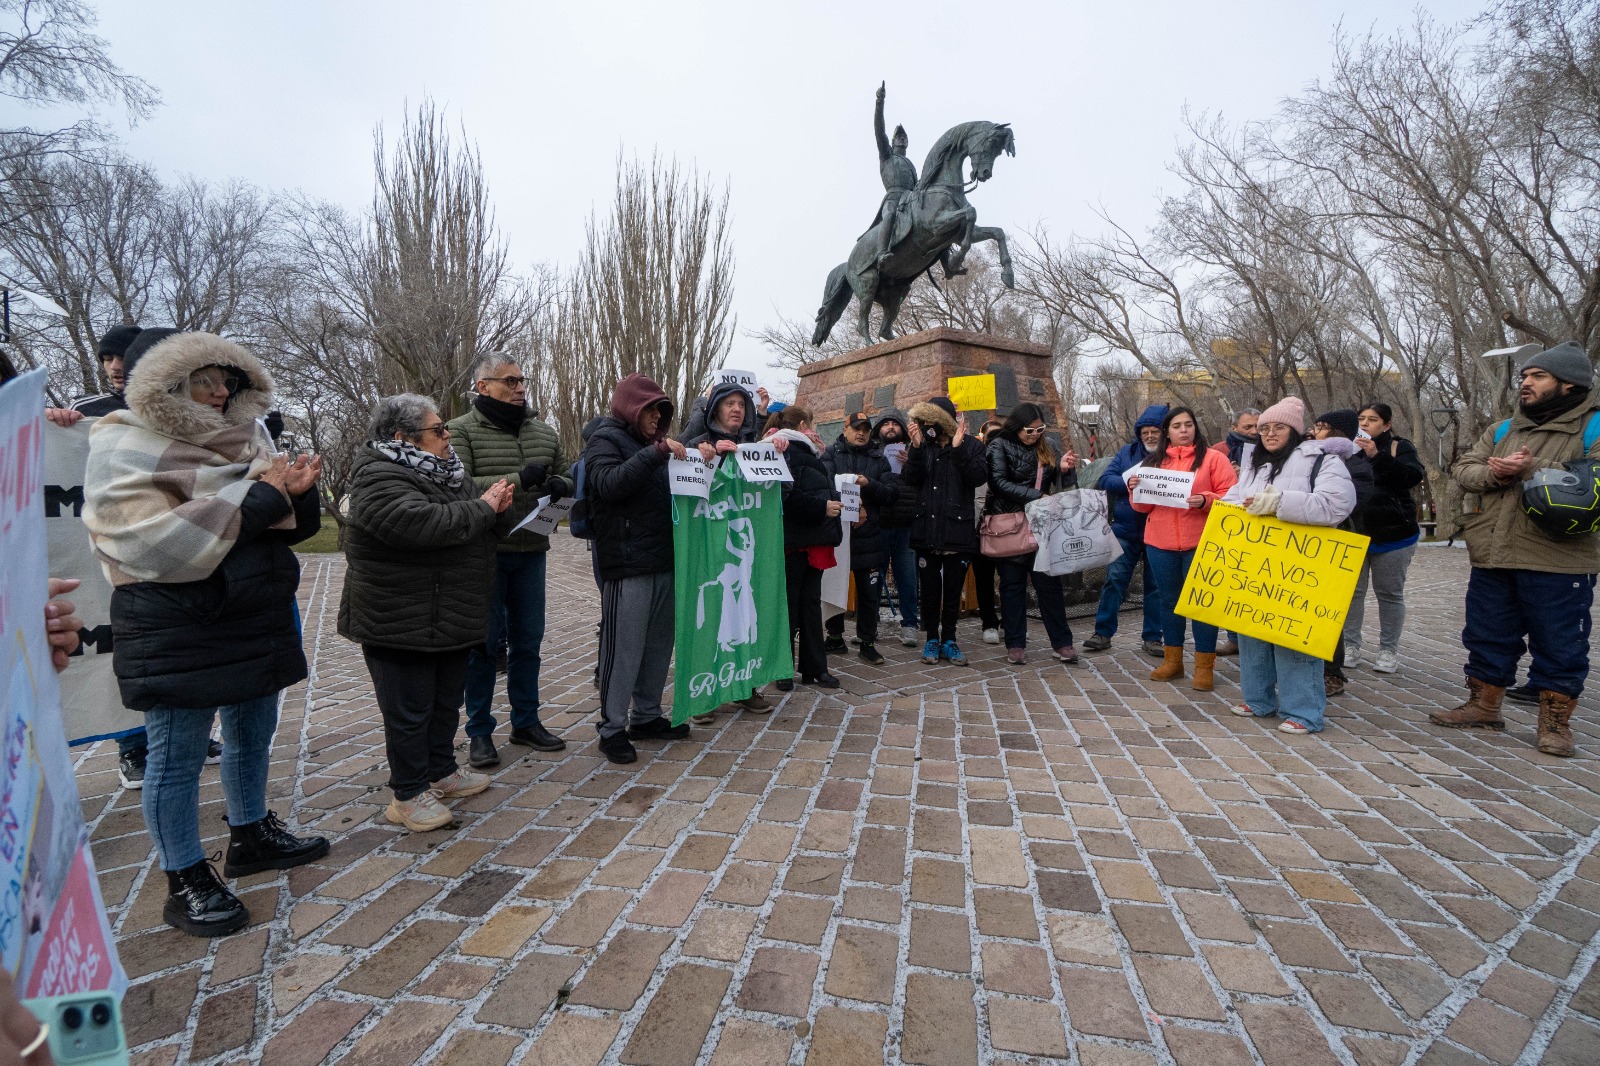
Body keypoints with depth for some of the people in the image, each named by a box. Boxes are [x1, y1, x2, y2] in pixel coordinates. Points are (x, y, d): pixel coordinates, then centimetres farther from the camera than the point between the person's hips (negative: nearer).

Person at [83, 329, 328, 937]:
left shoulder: (243, 440, 10)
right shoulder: (122, 450, -11)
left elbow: (294, 525, 12)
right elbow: (158, 545, -25)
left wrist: (298, 491, -11)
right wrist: (259, 500, -24)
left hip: (259, 622, 7)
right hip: (175, 639, -7)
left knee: (254, 736, 18)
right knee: (178, 757, 5)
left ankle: (251, 838, 37)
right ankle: (186, 884, 20)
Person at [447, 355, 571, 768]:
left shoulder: (544, 433, 10)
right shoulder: (461, 432, -6)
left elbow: (566, 478, 18)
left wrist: (559, 484, -6)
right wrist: (516, 480, -28)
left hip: (531, 551, 5)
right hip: (484, 552, -5)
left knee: (528, 640, 12)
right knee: (485, 642, 4)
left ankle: (526, 722, 27)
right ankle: (480, 731, 19)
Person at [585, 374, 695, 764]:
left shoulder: (651, 442, 22)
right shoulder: (606, 439, -1)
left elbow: (670, 492, 27)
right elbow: (608, 484, -19)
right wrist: (655, 453, -24)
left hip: (663, 561, 8)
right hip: (628, 563, -7)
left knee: (659, 644, 10)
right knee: (623, 647, -3)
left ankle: (647, 716, 23)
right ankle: (612, 728, 7)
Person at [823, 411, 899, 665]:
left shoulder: (879, 459, 10)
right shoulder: (831, 454, 3)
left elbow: (891, 493, 0)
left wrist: (869, 484, -18)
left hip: (869, 536, 1)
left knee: (869, 591, 5)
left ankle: (867, 642, 17)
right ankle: (835, 637, 25)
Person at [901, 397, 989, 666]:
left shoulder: (970, 445, 1)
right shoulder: (923, 447, 6)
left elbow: (979, 477, -14)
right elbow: (909, 481, -7)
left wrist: (958, 448, -22)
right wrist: (915, 447, -18)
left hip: (957, 530, -1)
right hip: (926, 530, 1)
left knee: (953, 590, 10)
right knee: (929, 588, 9)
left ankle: (948, 640, 23)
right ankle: (932, 639, 22)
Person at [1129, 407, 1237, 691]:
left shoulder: (1213, 458, 1)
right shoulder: (1155, 461, 13)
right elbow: (1143, 506, 13)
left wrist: (1205, 500, -22)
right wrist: (1136, 489, -6)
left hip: (1201, 543, -4)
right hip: (1160, 544, 4)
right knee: (1169, 601, 11)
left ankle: (1205, 666, 9)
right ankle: (1172, 660, 23)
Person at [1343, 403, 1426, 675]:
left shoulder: (1400, 447, 1)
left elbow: (1414, 476, -15)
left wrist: (1378, 456, -27)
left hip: (1392, 534, -2)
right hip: (1353, 533, 2)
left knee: (1390, 593, 6)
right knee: (1352, 591, 4)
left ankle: (1389, 650, 14)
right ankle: (1350, 645, 11)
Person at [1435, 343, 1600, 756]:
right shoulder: (1501, 432, 15)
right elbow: (1462, 470, 6)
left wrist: (1531, 469, -21)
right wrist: (1495, 474, -13)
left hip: (1558, 563, -5)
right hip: (1492, 559, 5)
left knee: (1559, 645, 5)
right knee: (1487, 636, 13)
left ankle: (1556, 723, 18)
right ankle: (1484, 706, 26)